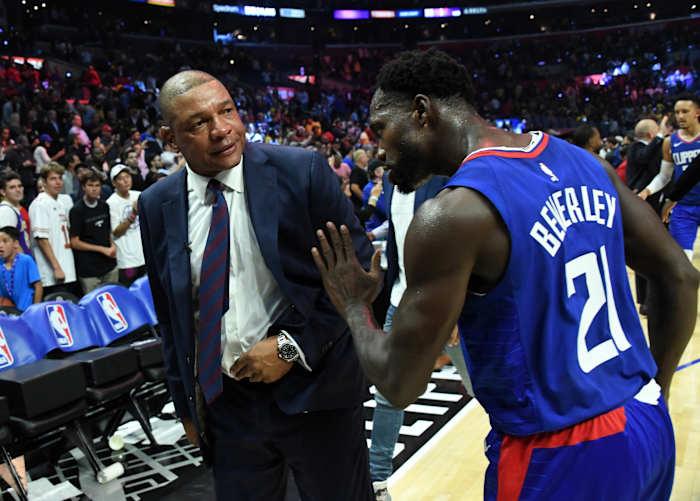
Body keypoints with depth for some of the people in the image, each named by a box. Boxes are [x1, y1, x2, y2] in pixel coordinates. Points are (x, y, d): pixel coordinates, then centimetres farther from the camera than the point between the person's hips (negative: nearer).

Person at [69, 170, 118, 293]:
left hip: (110, 267, 5)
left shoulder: (104, 206, 10)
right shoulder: (77, 210, -7)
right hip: (89, 271, -5)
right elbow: (75, 243, -7)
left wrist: (113, 246, 2)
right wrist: (102, 249, -11)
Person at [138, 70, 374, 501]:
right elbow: (170, 315, 10)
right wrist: (186, 403, 13)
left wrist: (294, 346, -13)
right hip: (225, 404, 3)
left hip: (315, 391, -2)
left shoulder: (303, 171, -10)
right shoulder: (158, 206, 1)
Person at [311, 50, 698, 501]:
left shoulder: (451, 215, -22)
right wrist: (653, 391, 15)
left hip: (556, 461, -7)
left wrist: (355, 307, 1)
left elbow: (400, 385, -17)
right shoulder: (584, 162, 0)